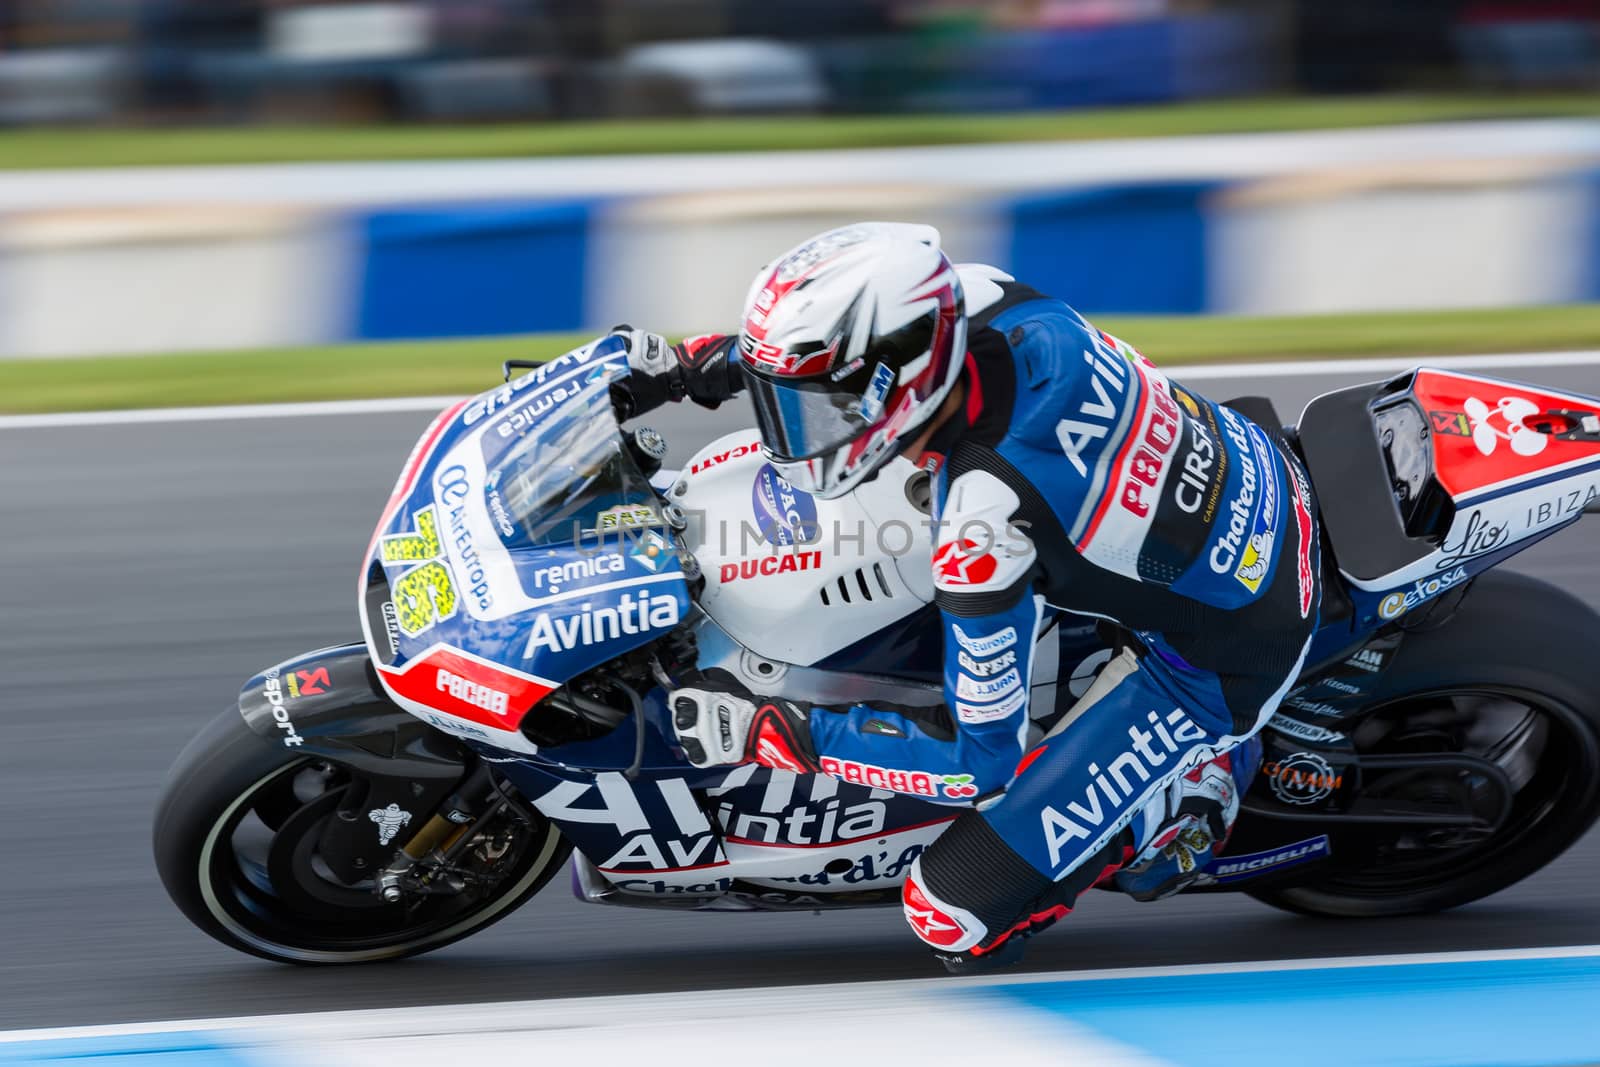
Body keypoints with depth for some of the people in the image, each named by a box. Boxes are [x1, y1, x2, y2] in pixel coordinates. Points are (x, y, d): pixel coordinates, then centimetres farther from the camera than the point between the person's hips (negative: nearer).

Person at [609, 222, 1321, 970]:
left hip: (1221, 661, -7)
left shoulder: (984, 527, -36)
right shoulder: (972, 300, -18)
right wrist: (679, 367, 0)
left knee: (955, 913, -10)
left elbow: (982, 755, -25)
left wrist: (762, 731, -21)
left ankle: (1197, 788, 6)